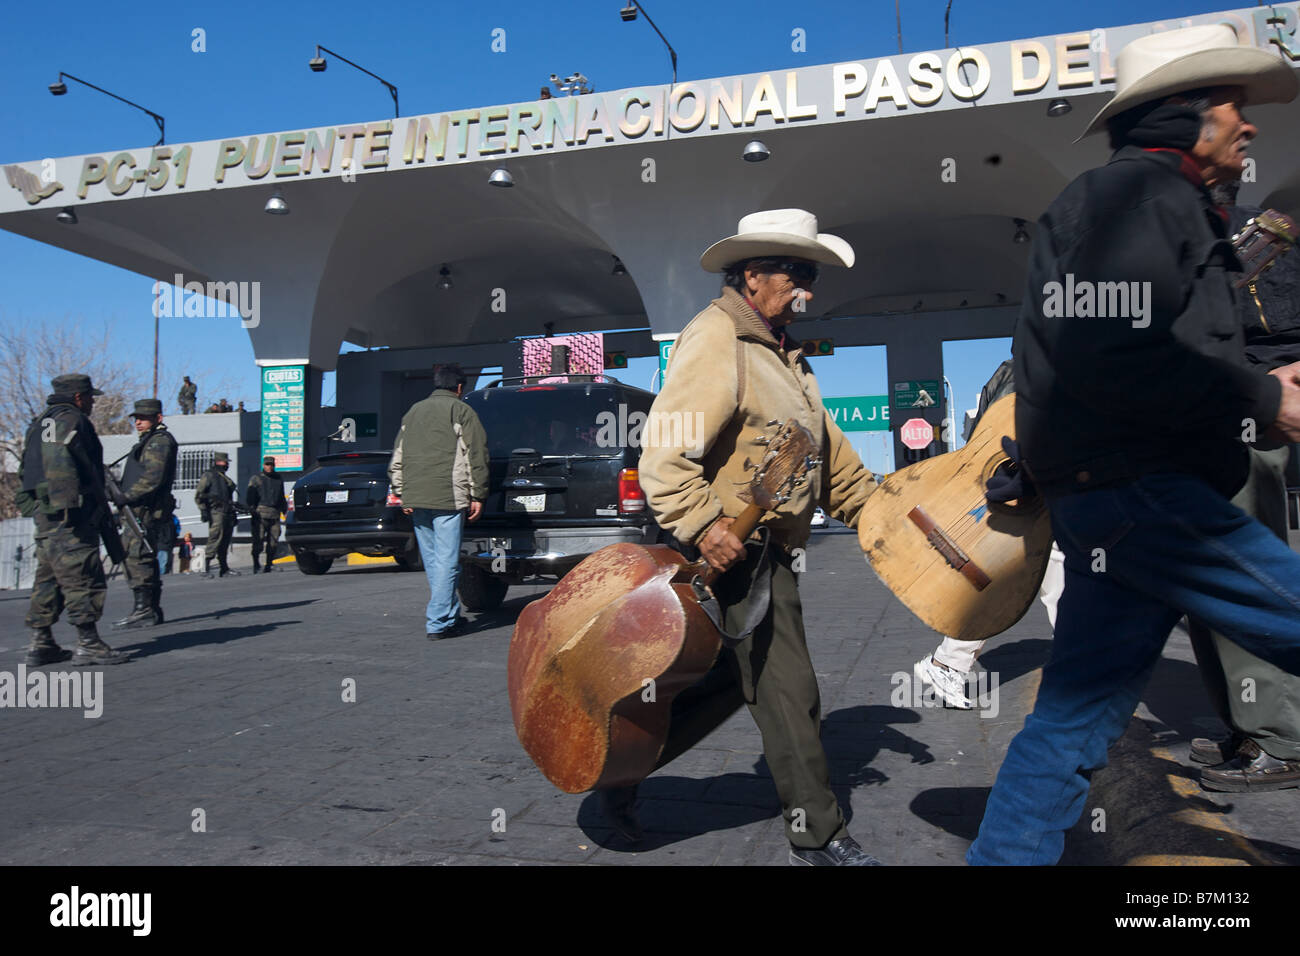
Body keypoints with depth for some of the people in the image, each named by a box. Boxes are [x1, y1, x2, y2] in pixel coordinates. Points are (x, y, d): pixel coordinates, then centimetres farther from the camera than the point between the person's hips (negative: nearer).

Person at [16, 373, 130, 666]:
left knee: (49, 577, 14)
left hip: (44, 514, 11)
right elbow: (61, 464, -22)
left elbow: (26, 469, 26)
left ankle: (41, 644, 17)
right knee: (83, 577, -8)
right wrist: (70, 505, -25)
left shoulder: (40, 422, 23)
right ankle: (88, 644, -7)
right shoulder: (71, 420, -9)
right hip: (69, 518, -11)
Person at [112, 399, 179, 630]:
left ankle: (144, 610, -14)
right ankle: (152, 610, 17)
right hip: (142, 510, 11)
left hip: (147, 511, -11)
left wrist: (127, 497, -18)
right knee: (146, 559, 12)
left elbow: (153, 478, -20)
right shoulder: (150, 442, 25)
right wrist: (125, 497, 19)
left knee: (136, 558, -13)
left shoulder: (160, 441, -9)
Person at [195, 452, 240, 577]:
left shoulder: (225, 478, 25)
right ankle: (206, 567, -17)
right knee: (215, 539, -16)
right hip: (216, 512, -8)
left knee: (225, 541, 9)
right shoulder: (208, 475, 2)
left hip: (227, 514, 8)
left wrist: (233, 514, 26)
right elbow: (199, 495, -5)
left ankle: (224, 568, 14)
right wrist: (203, 510, -14)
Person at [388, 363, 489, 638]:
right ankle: (438, 622, -5)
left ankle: (449, 615, 23)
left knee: (432, 561, 14)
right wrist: (477, 496, -1)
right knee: (447, 561, -4)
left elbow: (397, 459, 20)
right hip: (448, 497, -6)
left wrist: (402, 494, 23)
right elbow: (476, 456, -4)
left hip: (416, 499, 6)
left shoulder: (412, 413, 19)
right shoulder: (461, 411, 1)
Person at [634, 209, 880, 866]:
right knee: (788, 693, -1)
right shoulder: (715, 337, -13)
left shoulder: (780, 353, 20)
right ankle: (817, 838, 16)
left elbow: (826, 449, 25)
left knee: (728, 681, 15)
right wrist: (702, 524, -31)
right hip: (732, 551, -10)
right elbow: (667, 448, -23)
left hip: (767, 552, 10)